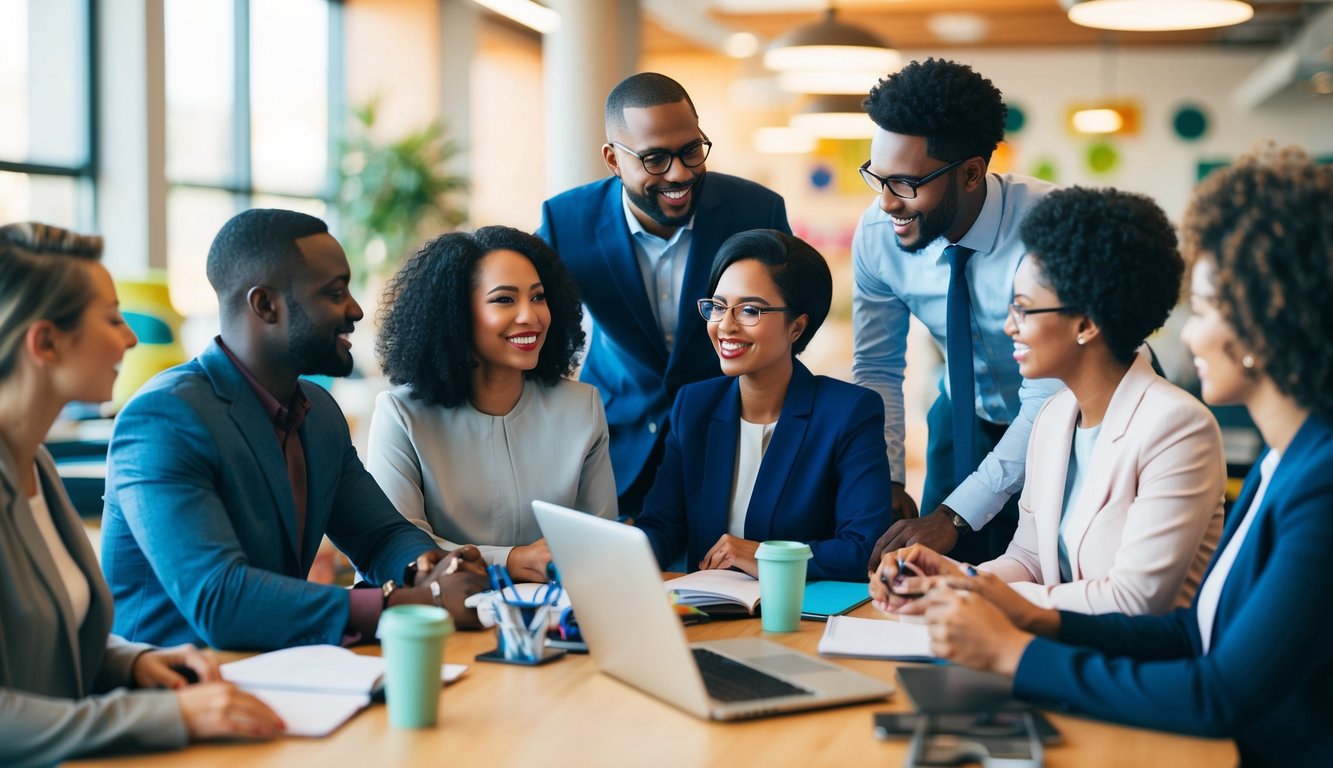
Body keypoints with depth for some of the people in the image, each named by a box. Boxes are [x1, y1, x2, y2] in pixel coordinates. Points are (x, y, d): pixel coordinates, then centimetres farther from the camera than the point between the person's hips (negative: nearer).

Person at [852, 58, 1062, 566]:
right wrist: (884, 483, -18)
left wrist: (955, 515, -35)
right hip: (965, 417, 4)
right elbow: (877, 369, -4)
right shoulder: (877, 234, -17)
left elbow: (1050, 399, -31)